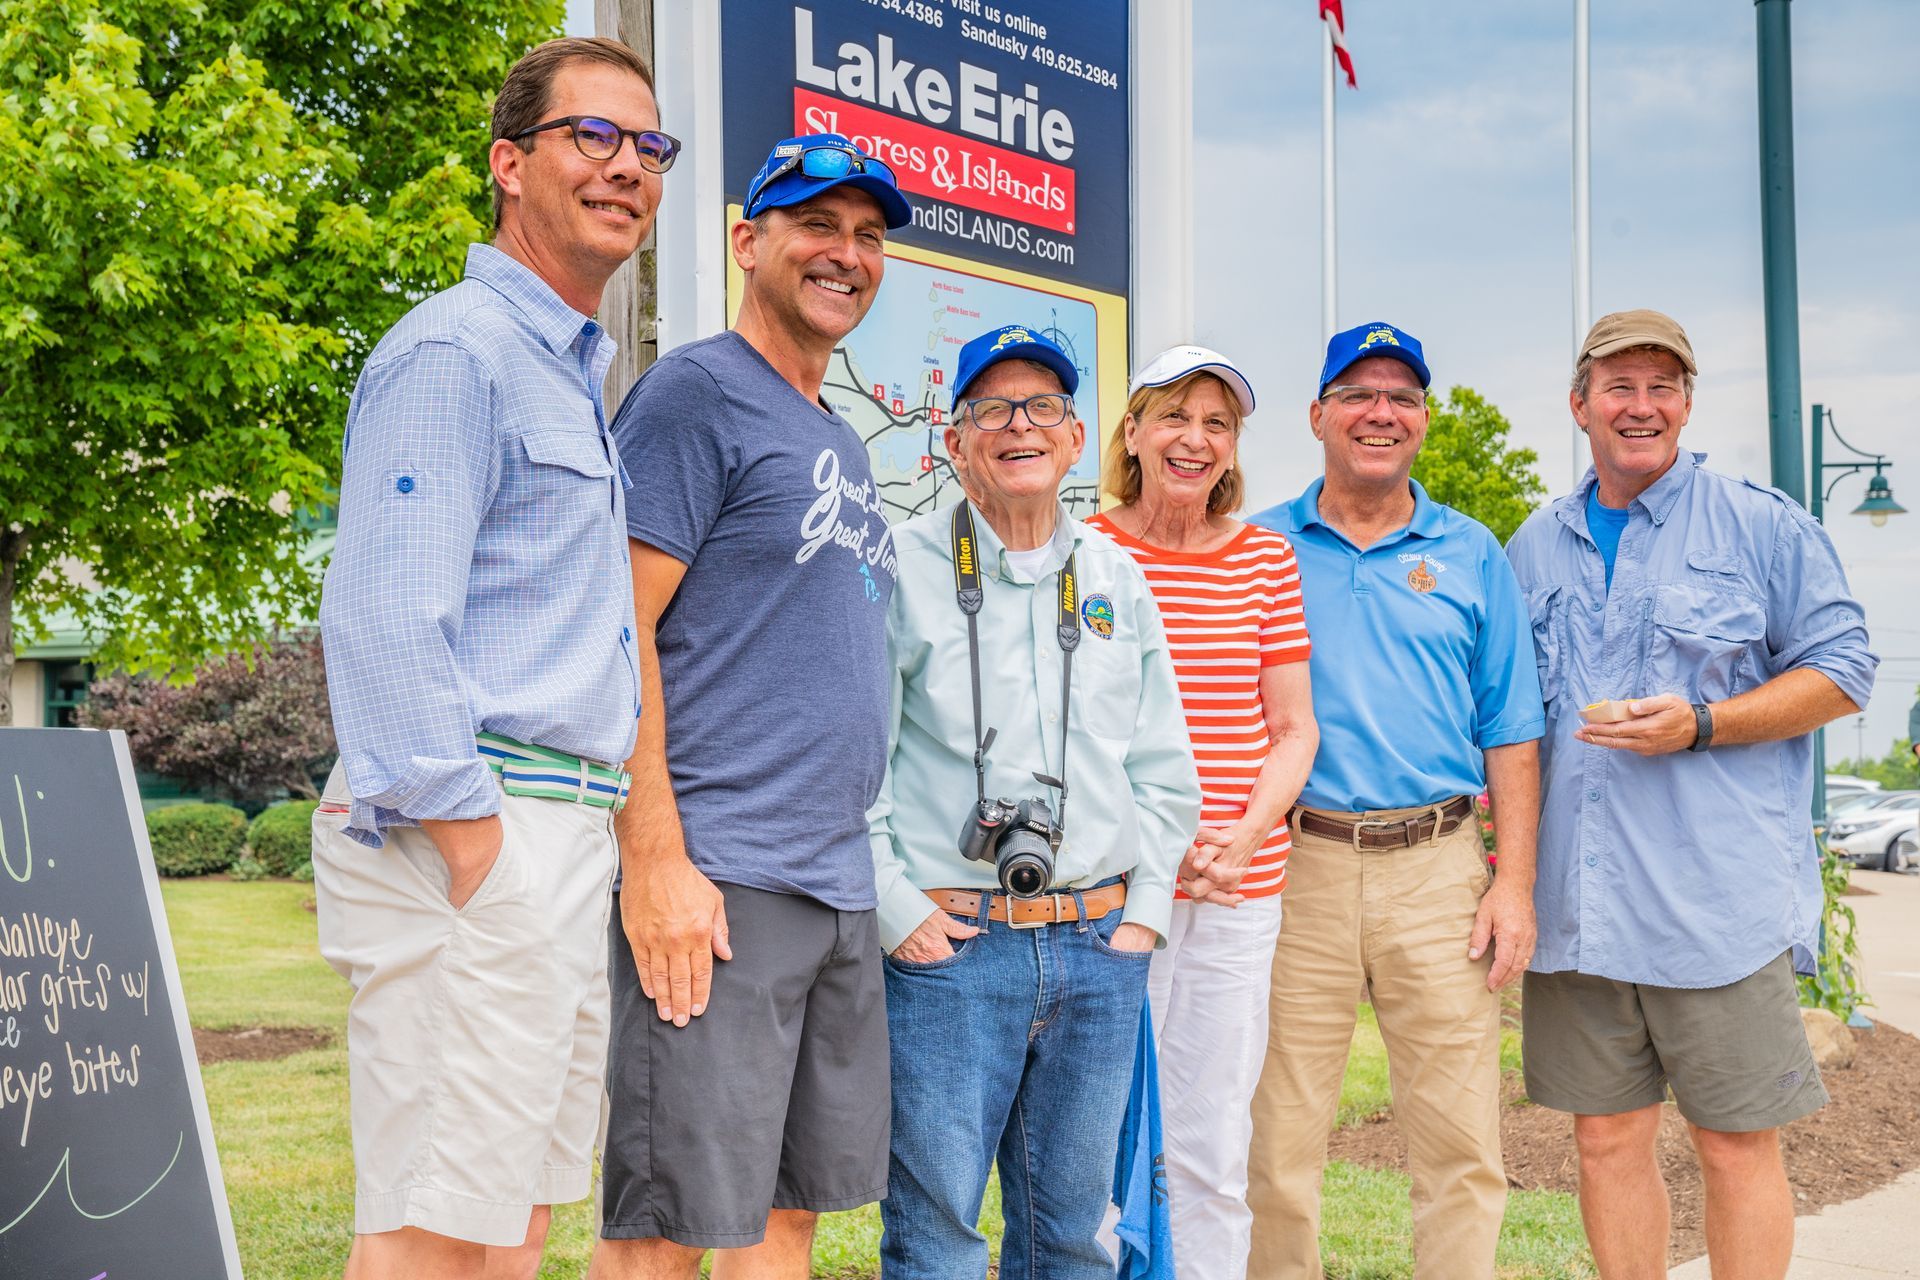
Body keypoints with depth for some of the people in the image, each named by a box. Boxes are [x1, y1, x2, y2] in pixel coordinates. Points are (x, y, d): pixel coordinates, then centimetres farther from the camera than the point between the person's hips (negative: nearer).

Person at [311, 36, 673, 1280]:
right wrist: (472, 838, -20)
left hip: (567, 844, 10)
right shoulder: (454, 352, -9)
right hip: (469, 838, -10)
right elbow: (382, 620, -18)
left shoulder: (578, 374, 22)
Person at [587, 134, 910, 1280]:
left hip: (840, 887, 9)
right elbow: (616, 630, -14)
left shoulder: (843, 445, 20)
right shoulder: (697, 394, -6)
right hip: (719, 884, -8)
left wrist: (859, 859, 18)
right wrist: (656, 861, -20)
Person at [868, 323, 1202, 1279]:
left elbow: (1165, 771, 17)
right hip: (946, 947, -4)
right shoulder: (901, 571, -1)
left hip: (1099, 950, 4)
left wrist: (1144, 910, 8)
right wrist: (896, 910, -9)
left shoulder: (1117, 582, 13)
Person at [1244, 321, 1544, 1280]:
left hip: (1439, 870, 1)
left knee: (1461, 1145, 2)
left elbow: (1510, 733, 8)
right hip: (1297, 868, -1)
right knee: (1278, 1142, 3)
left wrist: (1515, 884, 0)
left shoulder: (1471, 554, 10)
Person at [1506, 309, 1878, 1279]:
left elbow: (1841, 672, -1)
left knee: (1737, 1144, 1)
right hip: (1579, 900, 4)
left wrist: (1701, 725, -14)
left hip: (1722, 898, -4)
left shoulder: (1763, 527, 2)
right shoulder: (1535, 547, 15)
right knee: (1608, 1138, 9)